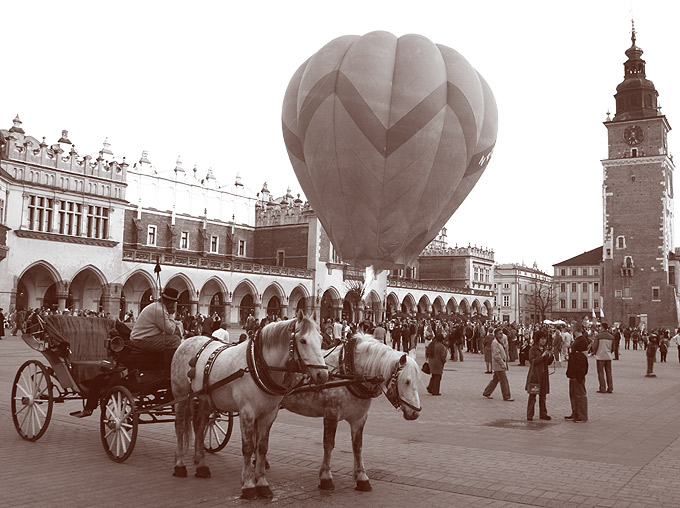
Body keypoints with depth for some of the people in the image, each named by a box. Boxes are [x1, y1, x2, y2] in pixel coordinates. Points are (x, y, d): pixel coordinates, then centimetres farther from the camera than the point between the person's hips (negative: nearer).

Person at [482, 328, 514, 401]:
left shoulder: (500, 342, 15)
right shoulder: (495, 343, -17)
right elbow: (496, 355, -22)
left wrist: (505, 363, 17)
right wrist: (503, 364, -21)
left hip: (501, 364, 10)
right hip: (498, 365, -10)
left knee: (495, 379, 15)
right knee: (504, 381, -6)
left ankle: (486, 393, 23)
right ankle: (506, 397, 1)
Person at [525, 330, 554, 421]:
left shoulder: (545, 349, 12)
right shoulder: (533, 349, -6)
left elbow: (548, 363, 15)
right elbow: (532, 361, -15)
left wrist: (551, 356, -2)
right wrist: (542, 355, -19)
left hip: (543, 375, 6)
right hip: (534, 375, -6)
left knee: (543, 395, 10)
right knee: (532, 396, -3)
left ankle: (543, 414, 18)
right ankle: (529, 415, 1)